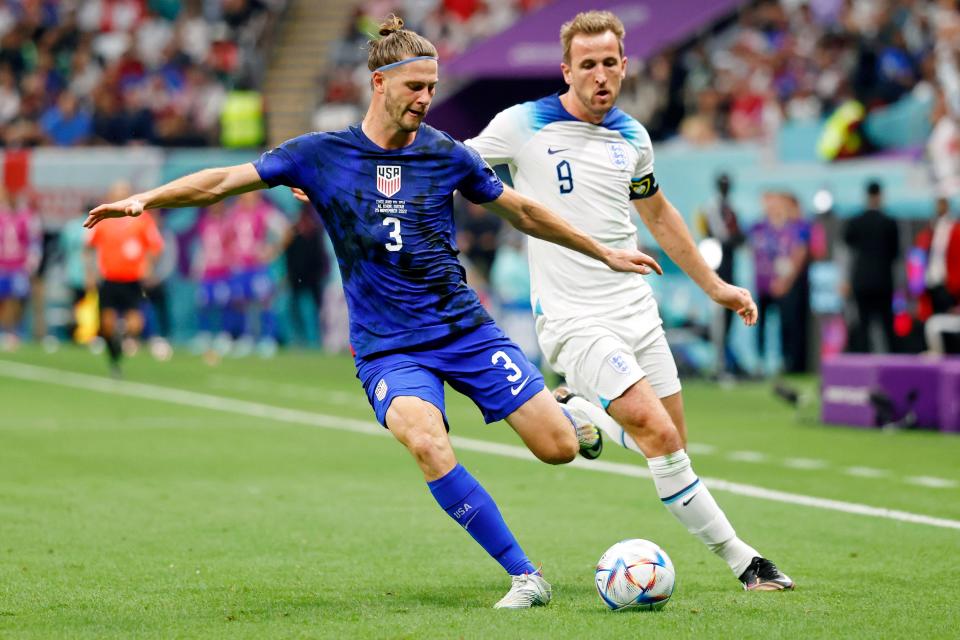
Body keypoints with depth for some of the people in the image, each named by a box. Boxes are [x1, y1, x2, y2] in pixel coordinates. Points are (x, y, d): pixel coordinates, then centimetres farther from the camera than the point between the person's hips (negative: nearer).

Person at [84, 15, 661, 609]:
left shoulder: (446, 154, 0)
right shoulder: (322, 154, -3)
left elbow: (522, 211, 13)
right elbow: (225, 180, -2)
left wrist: (604, 252, 18)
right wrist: (146, 198, -14)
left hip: (465, 327, 1)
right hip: (388, 347, -1)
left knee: (558, 447, -8)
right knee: (428, 443, -31)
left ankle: (572, 416, 34)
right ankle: (525, 576, -19)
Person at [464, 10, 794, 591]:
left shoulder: (632, 138, 9)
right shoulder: (522, 126, -6)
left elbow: (658, 215, 25)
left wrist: (714, 286, 27)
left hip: (637, 309, 6)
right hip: (573, 319, -6)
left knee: (671, 443, 1)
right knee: (660, 436, -18)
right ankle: (737, 555, -8)